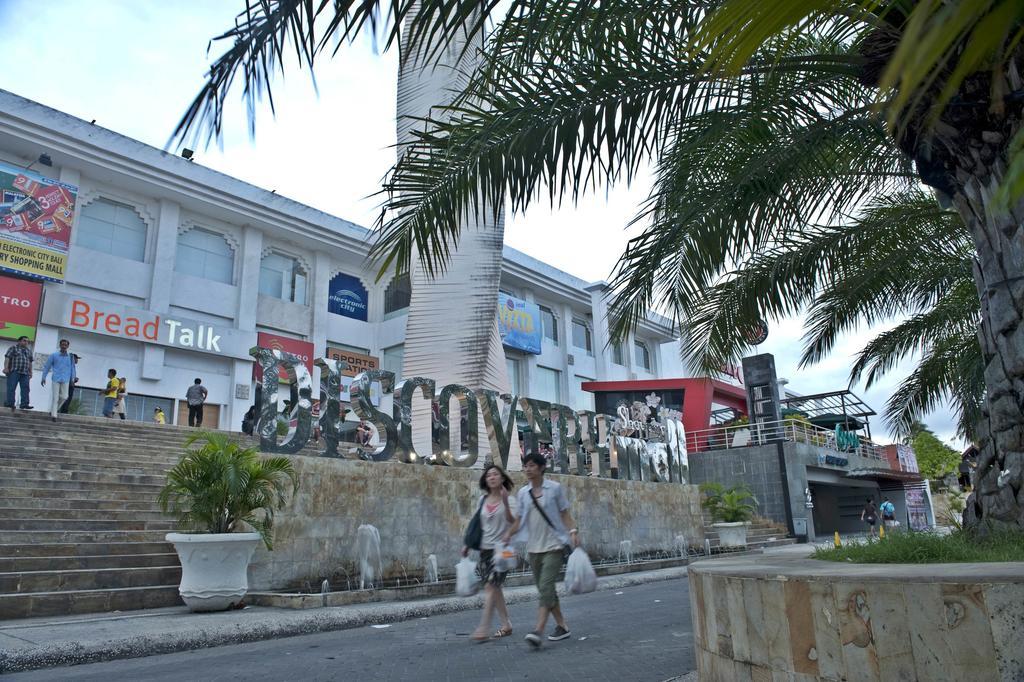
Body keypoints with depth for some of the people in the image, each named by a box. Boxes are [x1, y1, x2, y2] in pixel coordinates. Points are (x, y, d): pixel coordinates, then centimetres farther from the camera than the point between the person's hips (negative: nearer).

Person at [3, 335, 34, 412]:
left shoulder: (29, 350, 21)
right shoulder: (13, 348, 5)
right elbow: (7, 357, -4)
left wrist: (30, 372, 18)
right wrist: (6, 368, -15)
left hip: (25, 373, 5)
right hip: (14, 371, -5)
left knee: (25, 388, -5)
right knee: (11, 388, -7)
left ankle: (24, 404, -8)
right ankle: (10, 403, -7)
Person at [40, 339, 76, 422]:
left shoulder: (70, 357, 8)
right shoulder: (54, 355, 4)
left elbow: (72, 368, 12)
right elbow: (46, 367, 7)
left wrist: (72, 379, 8)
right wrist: (44, 378, 4)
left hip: (65, 380, 2)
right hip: (56, 379, -2)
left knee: (64, 397, -1)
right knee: (55, 397, -2)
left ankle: (53, 410, 22)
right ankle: (53, 415, 3)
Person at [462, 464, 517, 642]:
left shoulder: (509, 500, -4)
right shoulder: (483, 500, 10)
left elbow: (512, 522, -18)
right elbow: (477, 524, 17)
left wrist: (505, 503, -31)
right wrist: (467, 544, 14)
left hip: (500, 548, -5)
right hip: (485, 548, 5)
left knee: (490, 586, -11)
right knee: (494, 587, 8)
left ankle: (483, 629, -8)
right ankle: (506, 625, 20)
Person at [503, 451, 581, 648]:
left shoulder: (555, 488, -3)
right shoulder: (522, 493, 6)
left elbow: (564, 513, 0)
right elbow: (520, 519, 9)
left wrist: (573, 531, -14)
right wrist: (509, 533, -7)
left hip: (553, 545, -5)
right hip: (534, 547, 5)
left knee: (546, 586, -15)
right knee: (544, 588, 9)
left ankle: (538, 631, -19)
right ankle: (562, 626, 22)